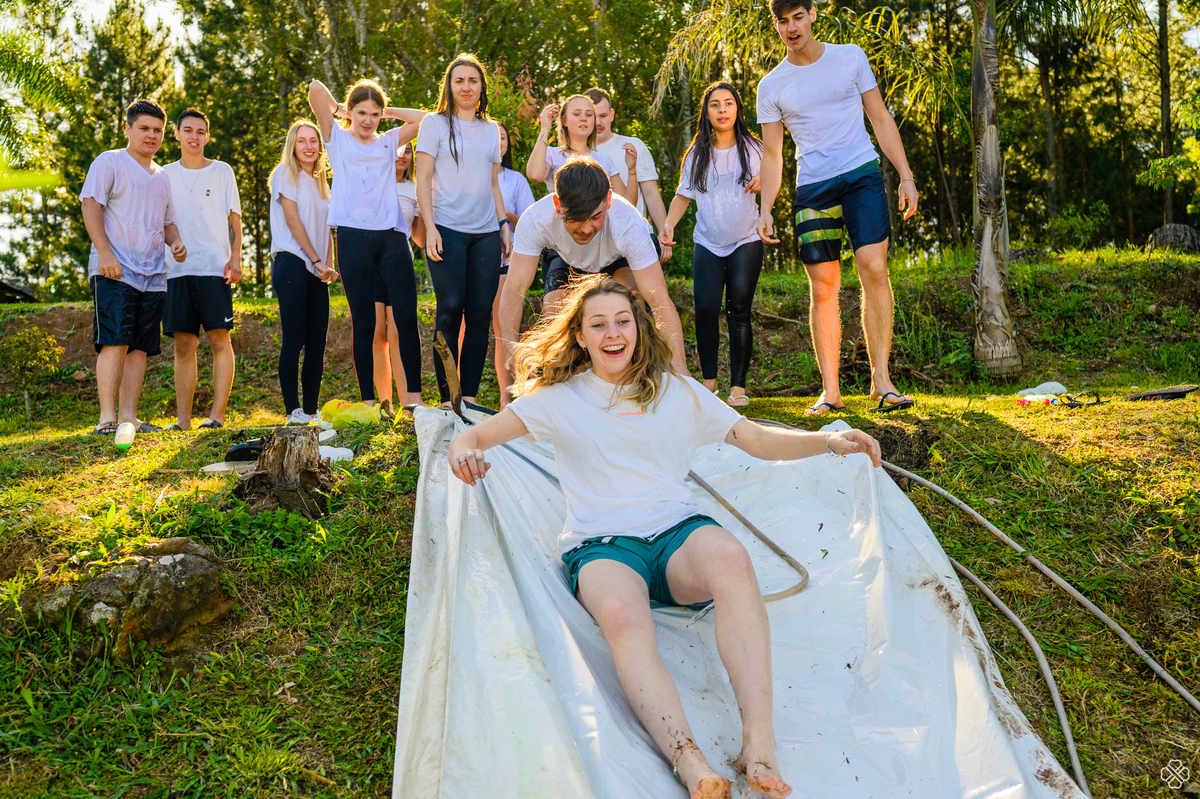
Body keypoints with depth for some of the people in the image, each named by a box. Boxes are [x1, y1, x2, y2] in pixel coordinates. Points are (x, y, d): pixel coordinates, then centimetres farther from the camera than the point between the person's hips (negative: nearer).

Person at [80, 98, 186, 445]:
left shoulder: (162, 178, 23)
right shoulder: (109, 162, 4)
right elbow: (90, 204, -6)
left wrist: (175, 241, 7)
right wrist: (105, 252, -17)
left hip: (153, 275, 6)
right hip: (115, 271, -6)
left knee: (140, 347, 2)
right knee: (115, 342, -14)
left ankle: (129, 418, 4)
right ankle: (107, 419, -14)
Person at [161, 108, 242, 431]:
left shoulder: (222, 171, 10)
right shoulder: (165, 175, 15)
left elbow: (234, 218, 8)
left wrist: (235, 258, -4)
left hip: (214, 267, -2)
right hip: (176, 269, 2)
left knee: (219, 340, -7)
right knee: (183, 345, 2)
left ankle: (217, 414, -4)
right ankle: (183, 420, 4)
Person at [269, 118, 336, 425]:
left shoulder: (321, 181, 22)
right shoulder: (285, 173, 3)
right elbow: (292, 220, -6)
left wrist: (328, 265, 1)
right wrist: (317, 260, -10)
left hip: (317, 270, 6)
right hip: (292, 263, -6)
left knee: (317, 342, 2)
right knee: (293, 339, -10)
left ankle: (312, 409, 5)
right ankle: (292, 410, -8)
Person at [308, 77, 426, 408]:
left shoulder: (388, 142, 21)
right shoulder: (337, 139, 13)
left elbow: (423, 118, 14)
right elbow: (315, 89, 5)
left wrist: (386, 111, 18)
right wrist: (338, 108, 22)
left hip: (391, 235, 3)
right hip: (353, 235, -2)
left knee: (406, 316, -6)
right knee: (363, 322, -2)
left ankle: (413, 396, -1)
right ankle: (368, 401, 1)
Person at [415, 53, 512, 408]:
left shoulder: (491, 130, 18)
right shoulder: (435, 123, 5)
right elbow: (423, 179, 0)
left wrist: (504, 224, 12)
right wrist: (430, 227, -10)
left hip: (486, 232, 4)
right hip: (448, 229, -4)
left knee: (481, 312, 0)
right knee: (451, 309, -8)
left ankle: (470, 396, 5)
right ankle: (447, 398, -4)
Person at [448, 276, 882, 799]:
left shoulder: (677, 391, 18)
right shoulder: (560, 398, 14)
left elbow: (760, 441, 16)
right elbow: (475, 436, 9)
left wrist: (828, 441, -1)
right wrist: (463, 451, -17)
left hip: (677, 530, 2)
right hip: (601, 546, -1)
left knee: (731, 558, -36)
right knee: (623, 618, -38)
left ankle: (758, 745, -43)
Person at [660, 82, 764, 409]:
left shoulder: (753, 148, 5)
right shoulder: (697, 154, 8)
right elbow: (683, 194, 10)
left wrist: (763, 184, -14)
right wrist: (668, 223, -7)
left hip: (746, 242, -1)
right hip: (707, 244, 1)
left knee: (739, 311, -7)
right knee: (706, 310, -9)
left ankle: (738, 385, -1)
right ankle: (709, 380, 6)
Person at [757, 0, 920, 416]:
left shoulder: (850, 56, 9)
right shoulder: (771, 86, 9)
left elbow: (880, 118, 12)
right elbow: (771, 155, 11)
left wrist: (906, 176, 5)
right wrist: (765, 209, -1)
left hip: (863, 174, 0)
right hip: (812, 187, 1)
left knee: (874, 268, -17)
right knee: (823, 289, -4)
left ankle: (881, 381, -13)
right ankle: (830, 391, 3)